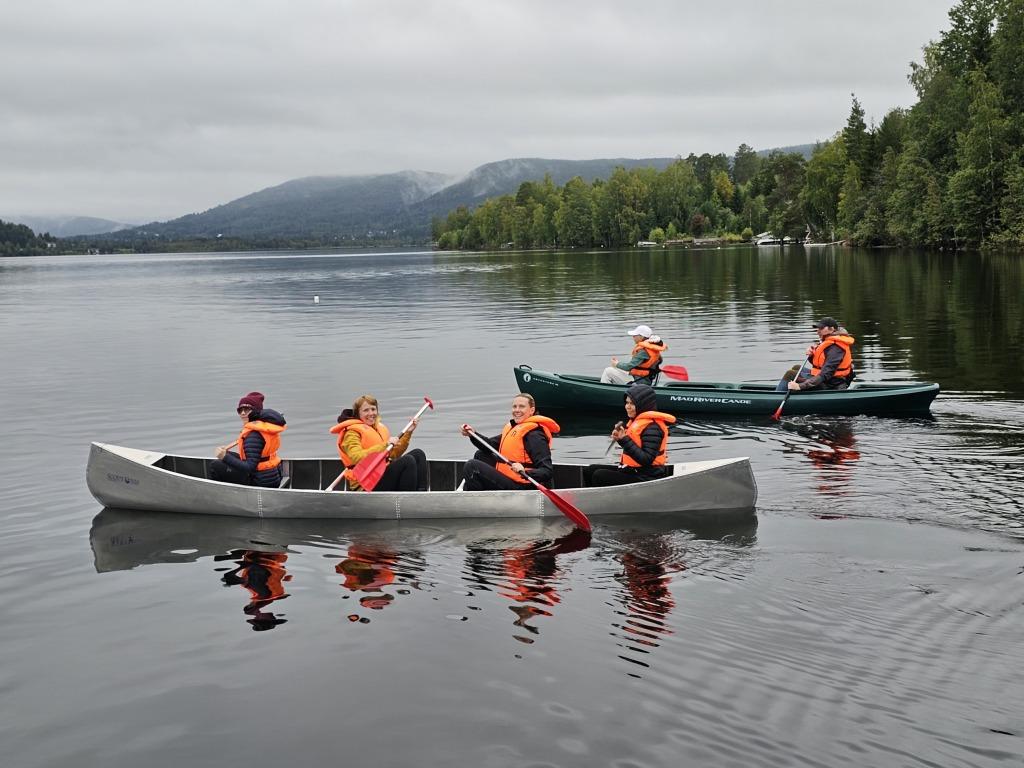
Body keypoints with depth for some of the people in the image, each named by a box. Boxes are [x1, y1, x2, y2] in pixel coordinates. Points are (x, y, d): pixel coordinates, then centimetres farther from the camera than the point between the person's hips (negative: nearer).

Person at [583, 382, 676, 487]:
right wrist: (620, 437, -3)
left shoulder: (652, 427, -18)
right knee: (589, 470, 10)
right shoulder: (636, 420, 12)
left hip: (646, 477, -11)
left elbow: (647, 460, -25)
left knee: (599, 476, -21)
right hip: (632, 470, 11)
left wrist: (624, 440, -24)